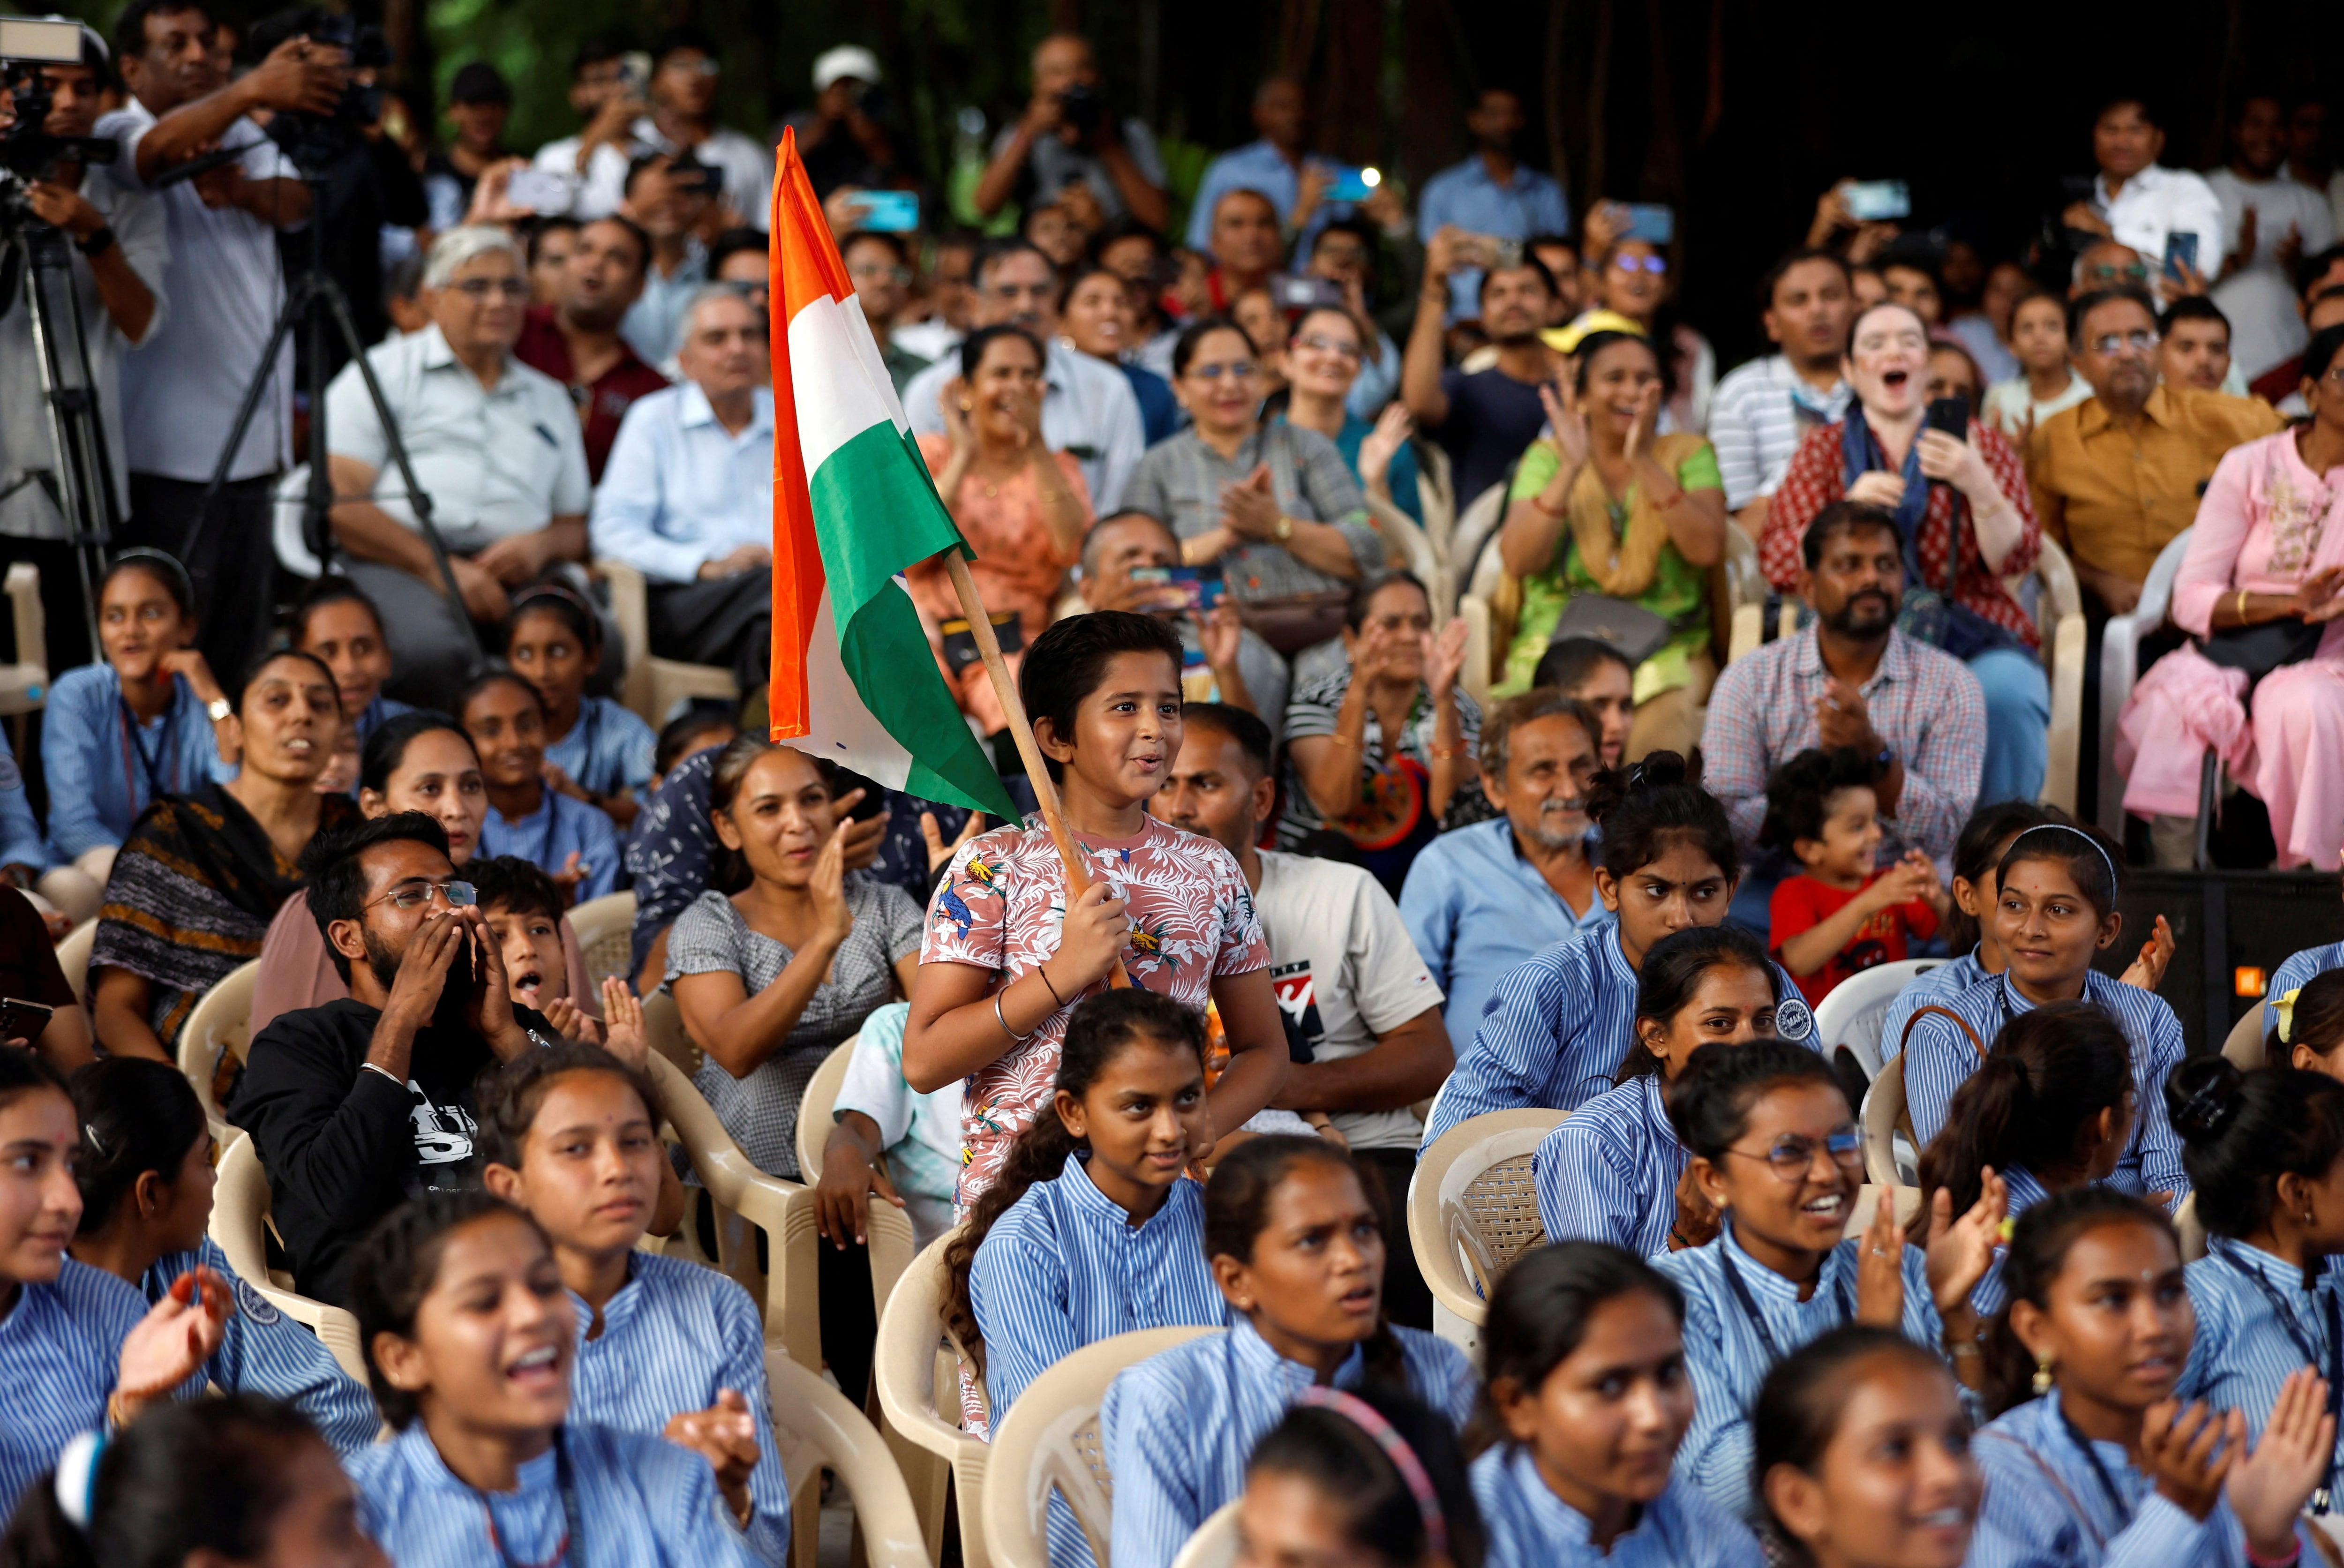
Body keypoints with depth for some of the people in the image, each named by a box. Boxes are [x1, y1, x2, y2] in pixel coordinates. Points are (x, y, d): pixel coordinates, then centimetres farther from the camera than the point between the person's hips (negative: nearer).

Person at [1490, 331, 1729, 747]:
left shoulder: (1689, 455, 11)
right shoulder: (1548, 458, 12)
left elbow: (1708, 549, -7)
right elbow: (1517, 560, -4)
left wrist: (1644, 463, -14)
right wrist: (1571, 468, -11)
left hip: (1664, 649, 0)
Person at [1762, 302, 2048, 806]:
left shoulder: (1982, 445, 15)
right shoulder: (1824, 450, 17)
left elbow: (2015, 559, 2)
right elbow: (1779, 563, 5)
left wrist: (1978, 486, -17)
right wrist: (1850, 510, -12)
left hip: (1973, 638, 0)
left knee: (2006, 692, -34)